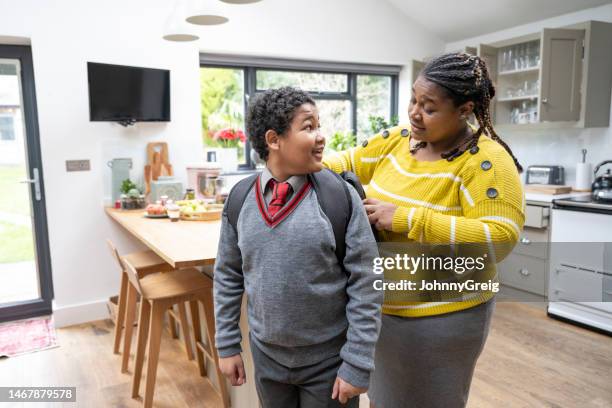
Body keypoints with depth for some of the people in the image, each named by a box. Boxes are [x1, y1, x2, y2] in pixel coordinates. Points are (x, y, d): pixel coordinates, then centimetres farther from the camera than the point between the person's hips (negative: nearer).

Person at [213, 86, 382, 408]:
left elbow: (365, 285, -13)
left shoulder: (340, 196, -15)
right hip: (266, 356, 3)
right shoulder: (240, 199, -6)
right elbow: (228, 276, 4)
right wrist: (227, 345, 6)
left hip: (329, 359, -2)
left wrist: (357, 363, -11)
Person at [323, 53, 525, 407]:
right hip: (384, 306, 6)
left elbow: (499, 238, -26)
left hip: (442, 316, -6)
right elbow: (348, 162, 9)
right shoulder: (398, 140, 0)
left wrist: (408, 219, -30)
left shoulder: (486, 161, -19)